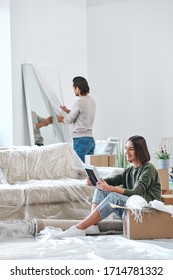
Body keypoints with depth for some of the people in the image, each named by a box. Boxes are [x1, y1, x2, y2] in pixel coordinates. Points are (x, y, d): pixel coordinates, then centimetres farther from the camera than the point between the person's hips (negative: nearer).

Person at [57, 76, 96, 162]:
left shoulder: (79, 103, -15)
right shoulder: (92, 101, 10)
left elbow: (69, 119, -4)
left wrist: (61, 119, 16)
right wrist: (68, 111, 25)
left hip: (81, 139, -8)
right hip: (91, 138, 8)